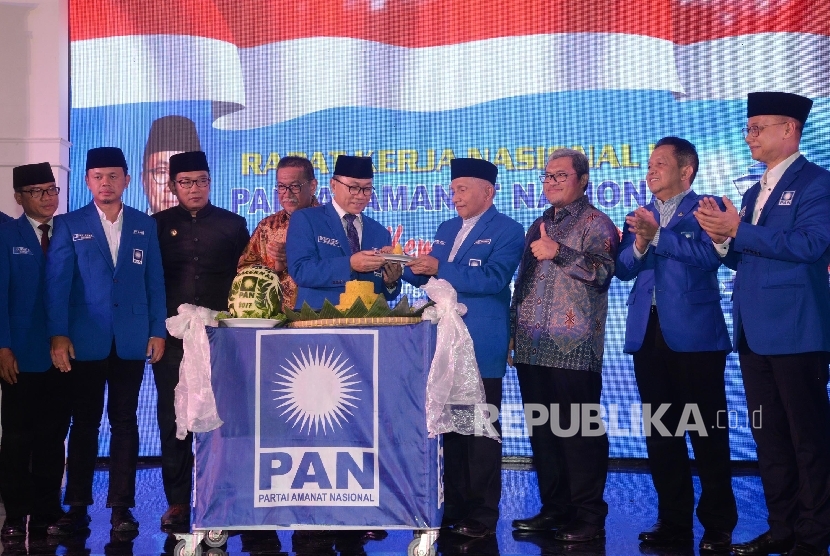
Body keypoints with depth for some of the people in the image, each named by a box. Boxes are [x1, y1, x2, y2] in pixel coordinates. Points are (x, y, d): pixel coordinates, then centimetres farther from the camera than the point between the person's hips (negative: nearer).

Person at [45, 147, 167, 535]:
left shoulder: (145, 226, 9)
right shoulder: (69, 225, 3)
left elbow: (154, 281, 8)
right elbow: (57, 282, -3)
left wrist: (157, 331, 1)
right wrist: (58, 335, -12)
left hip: (132, 340, 1)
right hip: (85, 340, -1)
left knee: (124, 421, 5)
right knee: (84, 423, 6)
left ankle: (121, 506, 11)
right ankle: (77, 507, 12)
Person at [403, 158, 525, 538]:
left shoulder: (507, 231, -7)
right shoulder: (446, 229, 16)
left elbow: (492, 279, -20)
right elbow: (430, 277, 16)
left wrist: (440, 269, -24)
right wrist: (410, 267, -5)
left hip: (480, 347, -7)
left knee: (480, 430, -1)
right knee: (450, 428, 13)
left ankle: (481, 514, 7)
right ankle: (453, 507, 22)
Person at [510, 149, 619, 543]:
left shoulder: (595, 223, -1)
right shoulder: (539, 225, 20)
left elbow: (602, 271, -15)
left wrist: (558, 253, -23)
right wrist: (516, 330, 16)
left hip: (574, 348, -7)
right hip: (532, 348, 7)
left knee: (580, 432, -4)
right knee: (543, 431, 10)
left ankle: (589, 517, 3)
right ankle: (555, 509, 19)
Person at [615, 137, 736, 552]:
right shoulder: (640, 216, 17)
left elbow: (710, 254, -17)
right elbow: (623, 268, 6)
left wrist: (657, 235, -18)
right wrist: (639, 242, -13)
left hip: (694, 335, -5)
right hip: (648, 334, 6)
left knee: (707, 432, -1)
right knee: (660, 434, 8)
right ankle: (673, 522, 17)